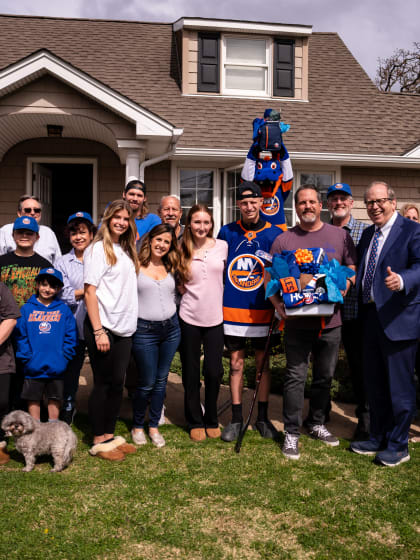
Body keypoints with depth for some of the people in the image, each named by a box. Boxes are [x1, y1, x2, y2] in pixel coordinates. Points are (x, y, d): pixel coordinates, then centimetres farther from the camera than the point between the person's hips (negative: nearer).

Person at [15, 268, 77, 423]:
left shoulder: (64, 310, 2)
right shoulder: (26, 309, 1)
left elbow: (70, 336, 0)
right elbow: (20, 336, -2)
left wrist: (63, 358, -9)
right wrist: (26, 358, -9)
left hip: (56, 368, 0)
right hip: (33, 368, 0)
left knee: (55, 398, 11)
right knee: (33, 399, 9)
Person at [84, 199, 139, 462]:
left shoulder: (127, 250, 15)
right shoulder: (98, 248, -7)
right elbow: (90, 291, -13)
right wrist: (98, 331, -18)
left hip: (124, 328, 7)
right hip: (103, 327, -7)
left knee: (117, 383, 10)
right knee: (103, 383, 0)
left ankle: (109, 435, 22)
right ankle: (98, 441, 11)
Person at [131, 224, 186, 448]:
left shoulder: (171, 267, 10)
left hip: (171, 328, 5)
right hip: (144, 330, -4)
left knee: (161, 380, 10)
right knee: (146, 383, 1)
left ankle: (154, 426, 24)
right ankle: (137, 426, 22)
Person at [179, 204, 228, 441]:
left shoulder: (222, 246, 2)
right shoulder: (183, 250, 1)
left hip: (215, 318, 0)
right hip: (189, 318, 0)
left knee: (214, 372, 2)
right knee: (191, 373, 8)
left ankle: (212, 420, 23)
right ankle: (195, 422, 23)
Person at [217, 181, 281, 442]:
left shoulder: (274, 234, -1)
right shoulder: (227, 232, 3)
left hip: (261, 310, -1)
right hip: (232, 309, 1)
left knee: (263, 362, 9)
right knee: (236, 364, 8)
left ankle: (263, 417, 22)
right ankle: (236, 419, 18)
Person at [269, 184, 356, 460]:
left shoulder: (340, 236, 6)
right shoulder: (283, 240, 2)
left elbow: (353, 270, 9)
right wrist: (278, 303, -15)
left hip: (331, 321, 2)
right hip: (297, 322, -2)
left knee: (325, 377, 14)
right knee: (295, 378, 1)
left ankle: (317, 424, 32)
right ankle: (292, 432, 11)